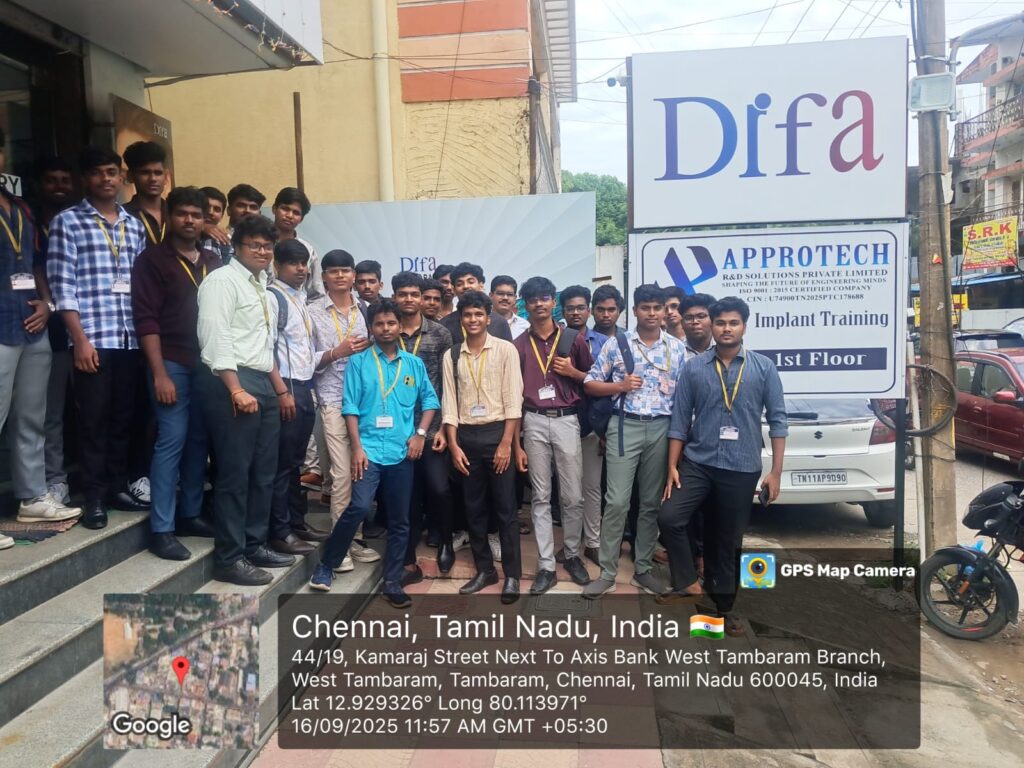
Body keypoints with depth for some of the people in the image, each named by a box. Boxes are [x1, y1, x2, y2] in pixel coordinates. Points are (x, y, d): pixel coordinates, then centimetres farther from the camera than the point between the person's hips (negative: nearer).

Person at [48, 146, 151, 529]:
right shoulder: (67, 222, 1)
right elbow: (63, 286, -5)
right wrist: (80, 339, -12)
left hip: (132, 338, 4)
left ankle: (118, 486, 23)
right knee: (94, 419, 1)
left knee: (124, 417, 10)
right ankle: (94, 496, 12)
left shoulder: (135, 225, 15)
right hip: (93, 339, -4)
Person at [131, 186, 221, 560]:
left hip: (208, 363, 5)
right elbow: (146, 320, -8)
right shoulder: (153, 259, -2)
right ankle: (161, 530, 1)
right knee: (172, 441, -6)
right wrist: (159, 373, -15)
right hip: (173, 363, -5)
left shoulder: (214, 262, 13)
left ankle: (190, 514, 22)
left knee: (199, 441, 10)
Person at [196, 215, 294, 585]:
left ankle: (254, 545, 25)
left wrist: (280, 389, 22)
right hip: (231, 383, -9)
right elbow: (215, 338, -17)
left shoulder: (261, 287, 21)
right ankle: (229, 558, 5)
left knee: (263, 472, 13)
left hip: (261, 384, 9)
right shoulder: (222, 280, -6)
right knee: (234, 473, -5)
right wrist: (237, 390, -23)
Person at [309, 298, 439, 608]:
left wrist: (420, 434, 1)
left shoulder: (414, 364, 9)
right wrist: (357, 447, -10)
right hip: (370, 450, -3)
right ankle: (326, 565, 2)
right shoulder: (359, 362, 2)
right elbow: (351, 407, -2)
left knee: (400, 521, 8)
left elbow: (429, 400, 15)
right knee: (360, 507, -19)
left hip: (402, 453, 3)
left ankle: (392, 583, 20)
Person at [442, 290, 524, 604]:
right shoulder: (451, 355, 7)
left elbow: (513, 399, -6)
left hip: (497, 433, -3)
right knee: (474, 507, 10)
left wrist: (506, 443, -11)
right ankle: (484, 569, 24)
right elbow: (449, 402, 6)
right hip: (466, 436, 3)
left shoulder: (505, 350, -2)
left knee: (505, 507, 2)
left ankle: (512, 575, 12)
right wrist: (453, 445, -1)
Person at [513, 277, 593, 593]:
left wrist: (573, 372, -7)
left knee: (572, 496, 4)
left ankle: (572, 555, 26)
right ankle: (546, 567, 13)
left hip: (566, 421, 0)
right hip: (534, 423, 0)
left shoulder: (574, 338, 4)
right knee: (540, 498, 5)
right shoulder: (519, 345, 4)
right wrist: (515, 443, 0)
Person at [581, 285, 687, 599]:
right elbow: (590, 384, 4)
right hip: (625, 426, -2)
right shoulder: (616, 343, 2)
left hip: (662, 429, 2)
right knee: (617, 501, -5)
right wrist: (620, 386, -12)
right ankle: (607, 573, 6)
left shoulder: (677, 348, 8)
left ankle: (642, 569, 23)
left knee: (652, 502, 9)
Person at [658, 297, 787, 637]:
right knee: (669, 517, -15)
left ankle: (724, 604, 28)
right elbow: (680, 419, 3)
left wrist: (776, 472, -4)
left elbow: (777, 420, 0)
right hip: (697, 463, 1)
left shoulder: (764, 368, 0)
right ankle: (688, 583, 4)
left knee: (729, 539, 10)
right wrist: (672, 466, -2)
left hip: (742, 469, -1)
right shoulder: (693, 368, 2)